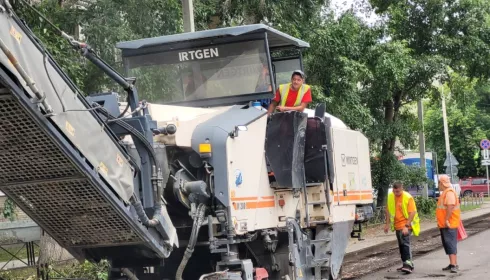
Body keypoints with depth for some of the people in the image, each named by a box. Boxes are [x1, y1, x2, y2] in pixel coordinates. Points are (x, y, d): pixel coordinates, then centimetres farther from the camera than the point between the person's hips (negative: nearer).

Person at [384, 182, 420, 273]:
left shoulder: (408, 197, -16)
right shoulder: (390, 196, 1)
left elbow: (412, 213, -18)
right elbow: (388, 210, 12)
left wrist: (406, 226, -25)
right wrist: (388, 223, 9)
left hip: (406, 224, -7)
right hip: (397, 225, 7)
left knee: (405, 242, -19)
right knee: (401, 245, 13)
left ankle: (408, 264, -24)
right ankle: (406, 264, 24)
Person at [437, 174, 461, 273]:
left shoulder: (449, 193, -15)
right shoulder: (444, 193, 18)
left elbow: (450, 206, -26)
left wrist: (447, 220, -27)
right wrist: (440, 222, 23)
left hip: (449, 224, -11)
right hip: (444, 224, 11)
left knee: (450, 243, -14)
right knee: (447, 244, 12)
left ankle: (454, 264, -18)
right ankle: (452, 263, 17)